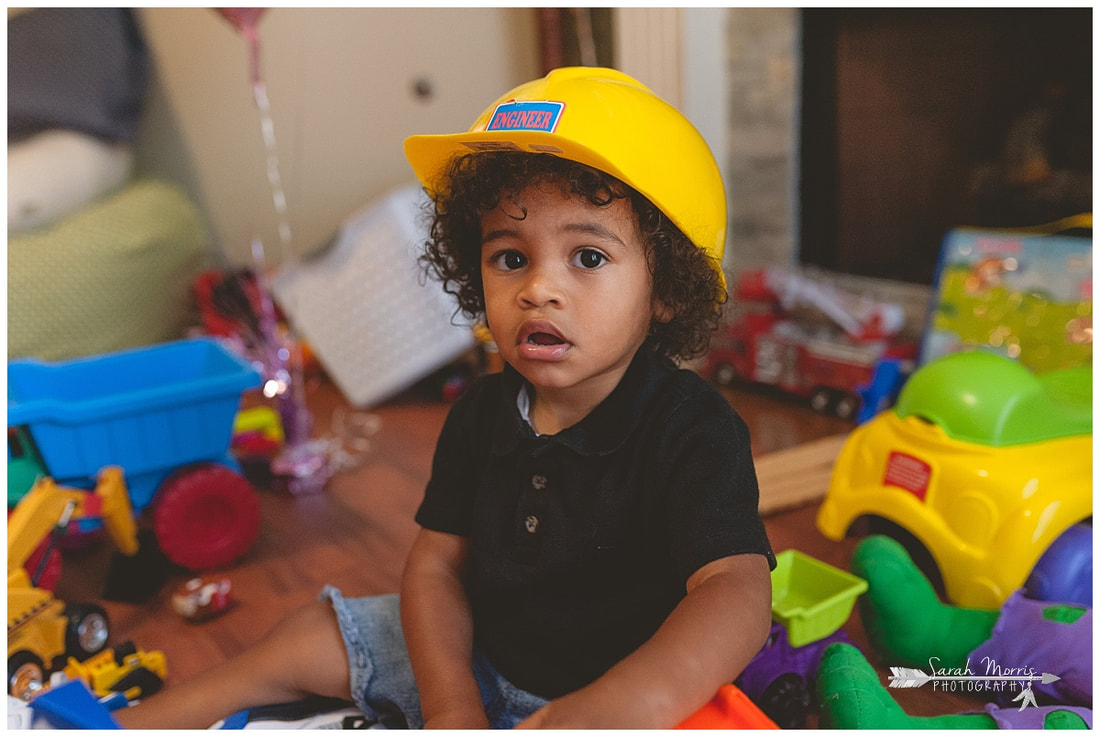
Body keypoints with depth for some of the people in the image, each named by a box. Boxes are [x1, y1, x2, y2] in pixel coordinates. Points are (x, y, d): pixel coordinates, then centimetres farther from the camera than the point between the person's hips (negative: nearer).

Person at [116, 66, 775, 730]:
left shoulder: (695, 431, -26)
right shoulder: (481, 413, -7)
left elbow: (737, 589, -38)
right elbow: (437, 560, -5)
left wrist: (628, 705, -56)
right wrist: (449, 705, -19)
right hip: (470, 658, 5)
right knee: (307, 641, 8)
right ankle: (133, 721, 30)